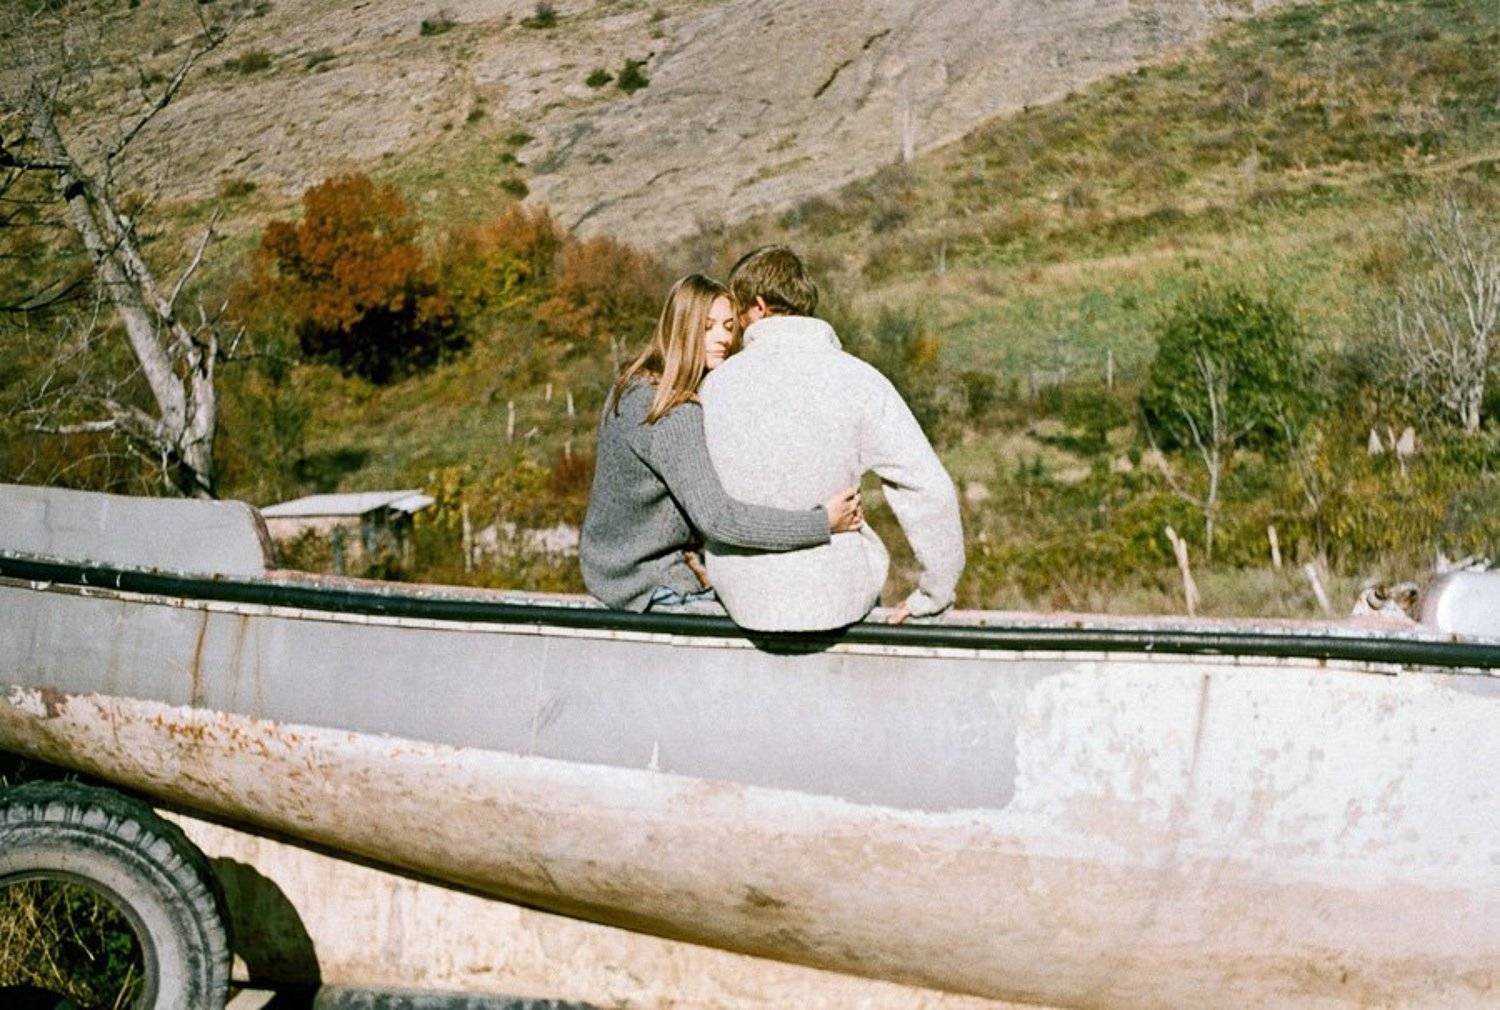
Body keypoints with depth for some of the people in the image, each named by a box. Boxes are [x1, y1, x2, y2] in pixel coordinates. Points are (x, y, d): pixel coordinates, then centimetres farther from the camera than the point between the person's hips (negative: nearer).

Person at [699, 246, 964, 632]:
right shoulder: (858, 380, -13)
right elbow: (930, 490, -16)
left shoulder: (718, 383, -6)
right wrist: (936, 593, -5)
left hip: (741, 597, 2)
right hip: (834, 596, -2)